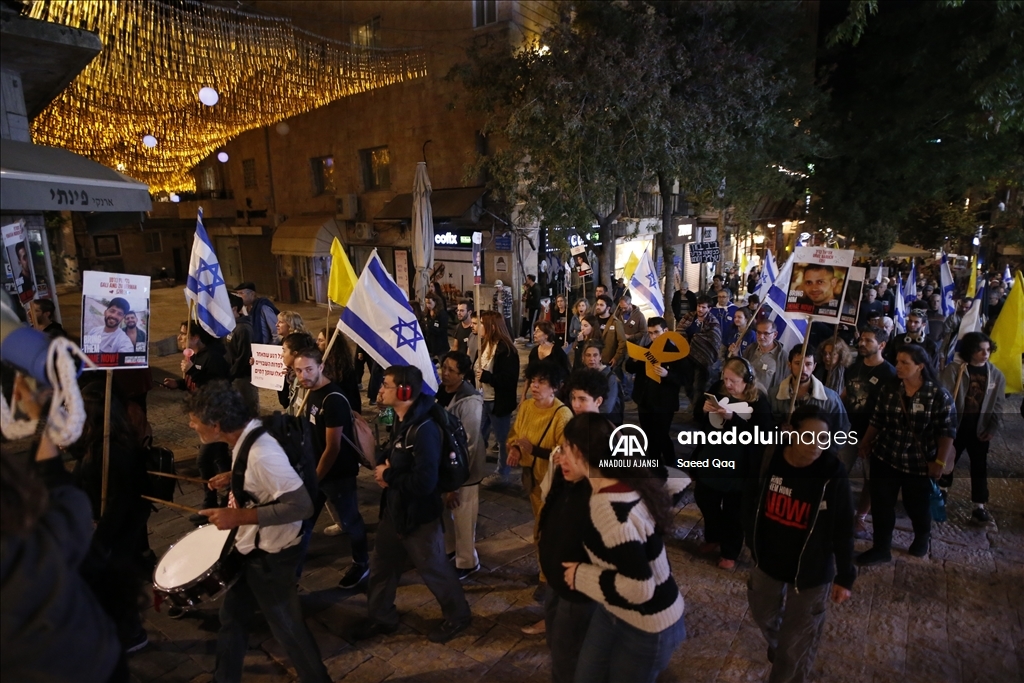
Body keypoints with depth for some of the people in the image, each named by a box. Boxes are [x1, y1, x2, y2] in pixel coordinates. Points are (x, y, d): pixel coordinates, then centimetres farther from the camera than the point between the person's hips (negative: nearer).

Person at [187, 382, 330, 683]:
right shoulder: (246, 437, -4)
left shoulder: (261, 454, -34)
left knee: (286, 625, 12)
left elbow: (302, 505, -35)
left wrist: (239, 516, -32)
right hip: (251, 547, 9)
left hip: (271, 555, -9)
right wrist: (234, 478, 2)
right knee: (232, 615, 25)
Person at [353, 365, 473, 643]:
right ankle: (380, 617, 42)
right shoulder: (400, 420, 1)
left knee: (433, 568, 11)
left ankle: (458, 615, 33)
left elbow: (424, 482, -34)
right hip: (394, 509, 9)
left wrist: (388, 476, -20)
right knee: (382, 565, 21)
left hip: (418, 515, -9)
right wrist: (382, 464, -8)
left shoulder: (424, 430, -29)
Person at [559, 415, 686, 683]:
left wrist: (581, 577, -20)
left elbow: (639, 588, -35)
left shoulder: (609, 508, -34)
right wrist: (562, 466, 7)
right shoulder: (623, 483, -6)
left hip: (645, 625, -8)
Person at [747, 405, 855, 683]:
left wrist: (844, 576, -7)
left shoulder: (833, 474, -24)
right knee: (763, 615, 28)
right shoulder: (770, 460, -16)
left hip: (811, 572, -4)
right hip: (768, 561, 4)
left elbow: (843, 529, -13)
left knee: (796, 645, 8)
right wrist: (753, 543, 10)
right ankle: (777, 647, 62)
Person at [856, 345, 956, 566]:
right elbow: (876, 421, 6)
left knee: (916, 505, 15)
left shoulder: (938, 395, -12)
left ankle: (922, 538, 46)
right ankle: (881, 548, 16)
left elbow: (947, 431, -11)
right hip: (885, 458, 3)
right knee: (881, 503, 3)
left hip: (919, 463, -3)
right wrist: (866, 443, 9)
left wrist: (940, 461, -13)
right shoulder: (889, 389, -2)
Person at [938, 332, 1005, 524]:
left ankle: (979, 507, 11)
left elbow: (997, 406, 4)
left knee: (980, 466, 5)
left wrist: (992, 429, -2)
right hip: (955, 425, -2)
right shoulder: (954, 368, -11)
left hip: (980, 428, 2)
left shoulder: (996, 375, 0)